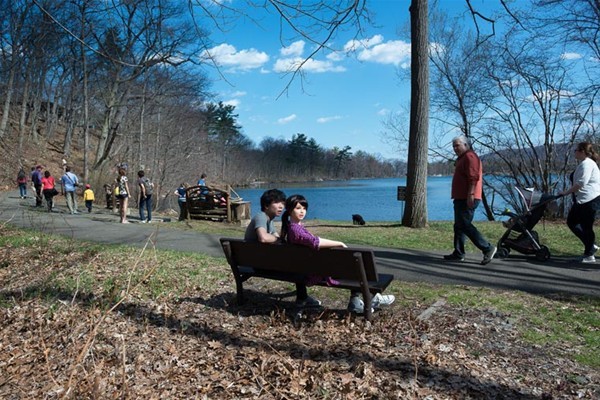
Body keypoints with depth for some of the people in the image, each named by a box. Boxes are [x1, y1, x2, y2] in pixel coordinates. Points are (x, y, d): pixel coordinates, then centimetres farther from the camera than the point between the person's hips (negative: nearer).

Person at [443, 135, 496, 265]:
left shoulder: (470, 156, -10)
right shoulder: (462, 158, 22)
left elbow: (473, 177, -21)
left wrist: (470, 194, -26)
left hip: (467, 199, -11)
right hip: (461, 198, 11)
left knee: (464, 225, -13)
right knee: (459, 226, 10)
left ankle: (487, 248, -9)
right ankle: (458, 254, 14)